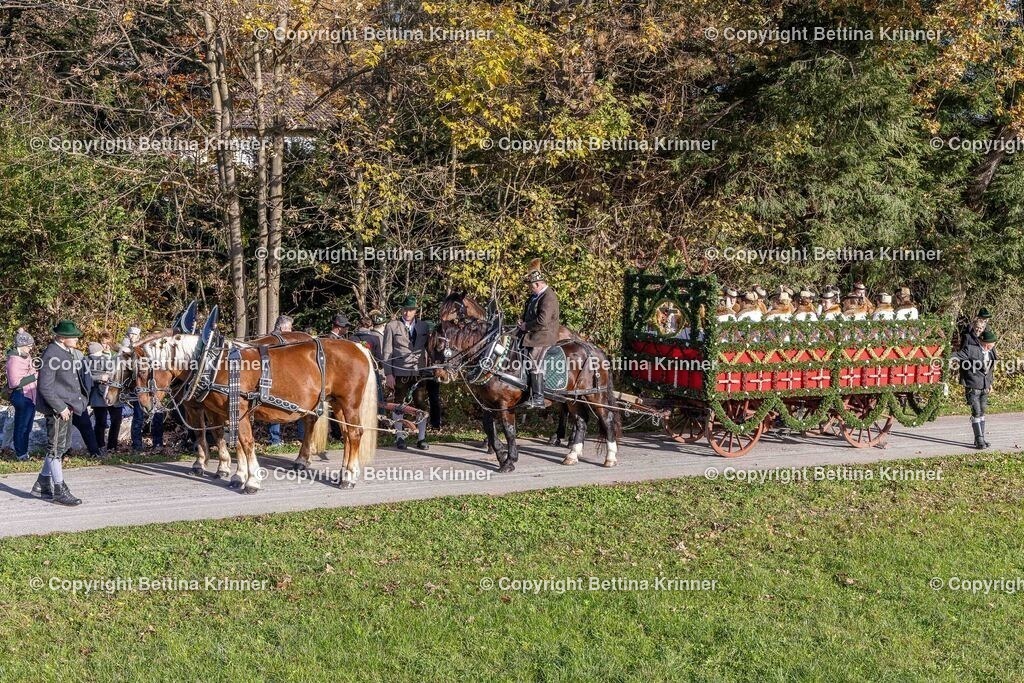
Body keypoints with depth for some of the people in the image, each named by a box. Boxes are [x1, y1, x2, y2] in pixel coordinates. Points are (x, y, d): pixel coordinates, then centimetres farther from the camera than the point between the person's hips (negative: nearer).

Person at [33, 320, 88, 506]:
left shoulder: (66, 352, 11)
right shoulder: (51, 355, -19)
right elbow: (45, 387, -21)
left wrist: (69, 405, 13)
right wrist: (61, 408, -20)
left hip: (67, 406, 10)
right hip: (56, 408, -10)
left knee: (63, 446, 18)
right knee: (56, 448, -1)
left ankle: (42, 483, 29)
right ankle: (60, 490, 5)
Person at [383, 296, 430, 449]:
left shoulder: (423, 326, 9)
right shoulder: (391, 326, 1)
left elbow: (428, 349, 12)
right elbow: (387, 352, 0)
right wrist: (388, 374, -6)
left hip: (419, 372, 2)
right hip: (400, 372, -2)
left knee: (421, 404, 2)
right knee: (398, 404, 6)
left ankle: (422, 438, 10)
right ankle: (399, 437, 15)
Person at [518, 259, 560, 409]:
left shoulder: (548, 298, -18)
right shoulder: (535, 295, 14)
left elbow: (542, 321, -26)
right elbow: (528, 313, 28)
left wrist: (526, 326, -15)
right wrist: (523, 323, 8)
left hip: (542, 337, -11)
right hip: (531, 335, 11)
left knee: (535, 364, -15)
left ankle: (538, 399, -14)